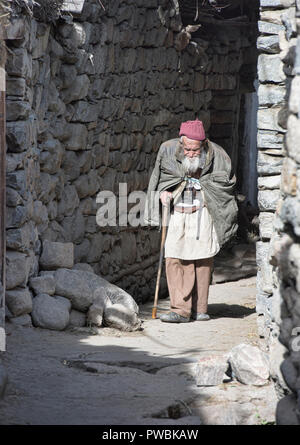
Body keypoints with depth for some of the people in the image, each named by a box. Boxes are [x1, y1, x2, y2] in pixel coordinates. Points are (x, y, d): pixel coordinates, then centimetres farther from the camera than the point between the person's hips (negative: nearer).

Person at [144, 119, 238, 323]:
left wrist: (203, 184, -7)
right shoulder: (168, 150, -4)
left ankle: (199, 308, 13)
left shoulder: (216, 155, -8)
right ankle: (181, 309, -9)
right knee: (175, 260, -9)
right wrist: (164, 191, -5)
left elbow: (228, 182, 5)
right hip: (177, 214, 1)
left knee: (203, 261, 2)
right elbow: (159, 178, 14)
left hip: (203, 214, -1)